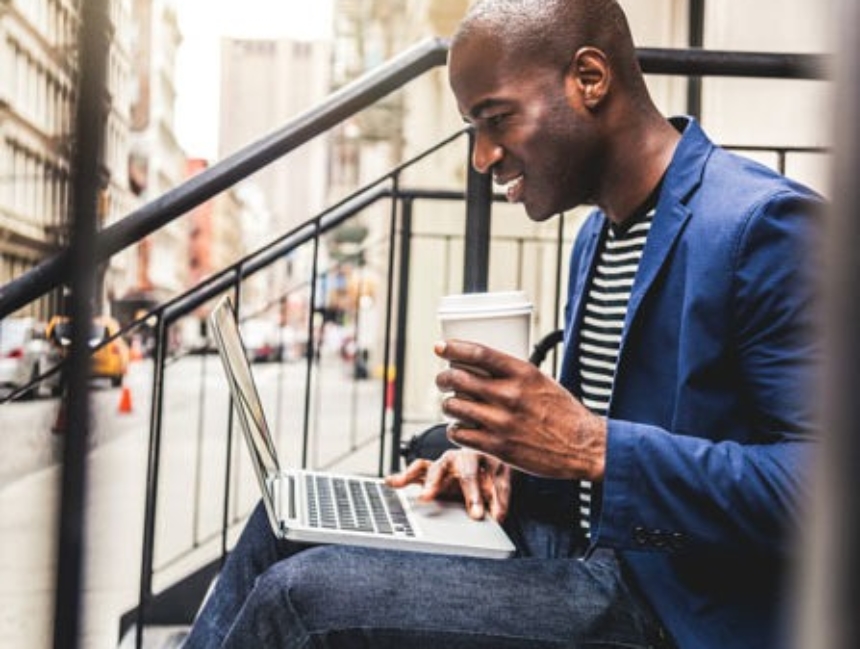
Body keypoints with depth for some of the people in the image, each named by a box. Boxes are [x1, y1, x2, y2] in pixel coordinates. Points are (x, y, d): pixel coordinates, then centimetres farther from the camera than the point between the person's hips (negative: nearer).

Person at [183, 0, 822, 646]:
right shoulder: (597, 235, 13)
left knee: (306, 595, -18)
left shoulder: (766, 225, -18)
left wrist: (593, 447, -27)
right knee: (290, 522, 8)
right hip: (580, 545, 9)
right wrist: (508, 456, 1)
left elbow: (819, 484, -24)